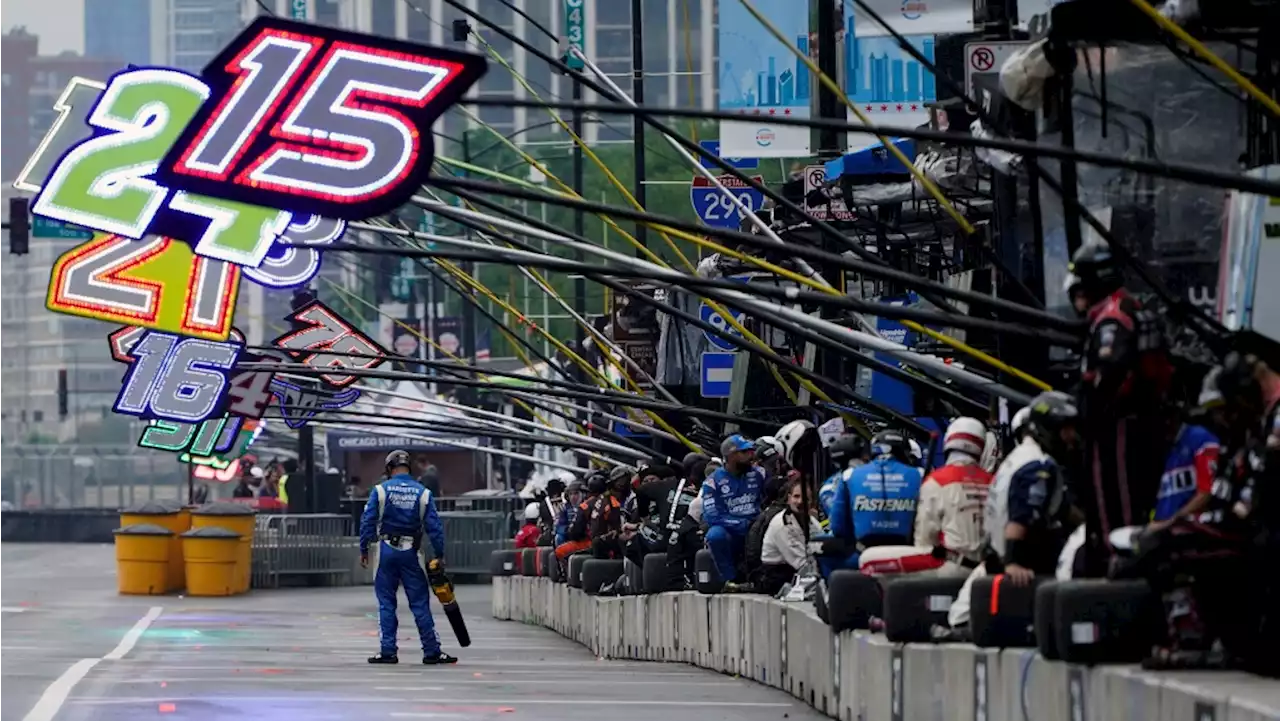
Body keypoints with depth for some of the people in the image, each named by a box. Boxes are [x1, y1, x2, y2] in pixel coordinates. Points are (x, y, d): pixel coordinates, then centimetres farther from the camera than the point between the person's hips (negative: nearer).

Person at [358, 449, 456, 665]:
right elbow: (434, 526, -1)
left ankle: (388, 651, 5)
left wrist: (364, 550, 2)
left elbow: (368, 521, -5)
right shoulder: (422, 493, 1)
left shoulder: (380, 490, -3)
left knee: (386, 603, 7)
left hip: (386, 550, -1)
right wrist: (439, 555, 4)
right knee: (420, 603, 4)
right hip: (410, 551, 1)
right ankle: (432, 651, 4)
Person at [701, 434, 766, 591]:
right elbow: (711, 517, -14)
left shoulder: (757, 474, 6)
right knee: (715, 534, -36)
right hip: (729, 533, -3)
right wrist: (742, 524, -21)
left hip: (753, 532, 3)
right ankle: (730, 579, -22)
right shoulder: (714, 481, -5)